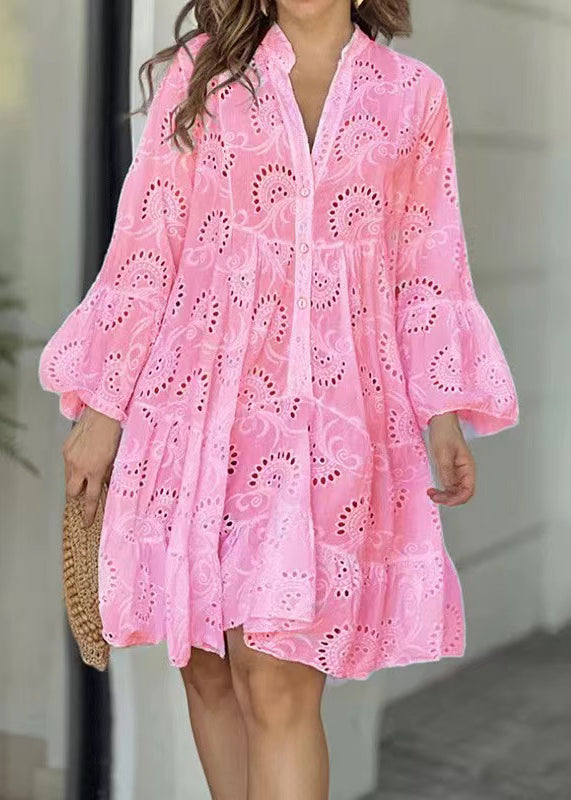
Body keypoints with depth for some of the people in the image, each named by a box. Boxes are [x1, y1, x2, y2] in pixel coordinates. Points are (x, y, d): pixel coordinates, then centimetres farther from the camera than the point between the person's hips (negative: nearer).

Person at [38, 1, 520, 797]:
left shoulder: (414, 95, 8)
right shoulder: (202, 71, 6)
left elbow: (427, 269, 10)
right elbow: (145, 248, 6)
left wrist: (445, 415, -1)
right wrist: (102, 409, 4)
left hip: (334, 410, -1)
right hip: (202, 395, 1)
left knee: (277, 679, -11)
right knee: (208, 667, 6)